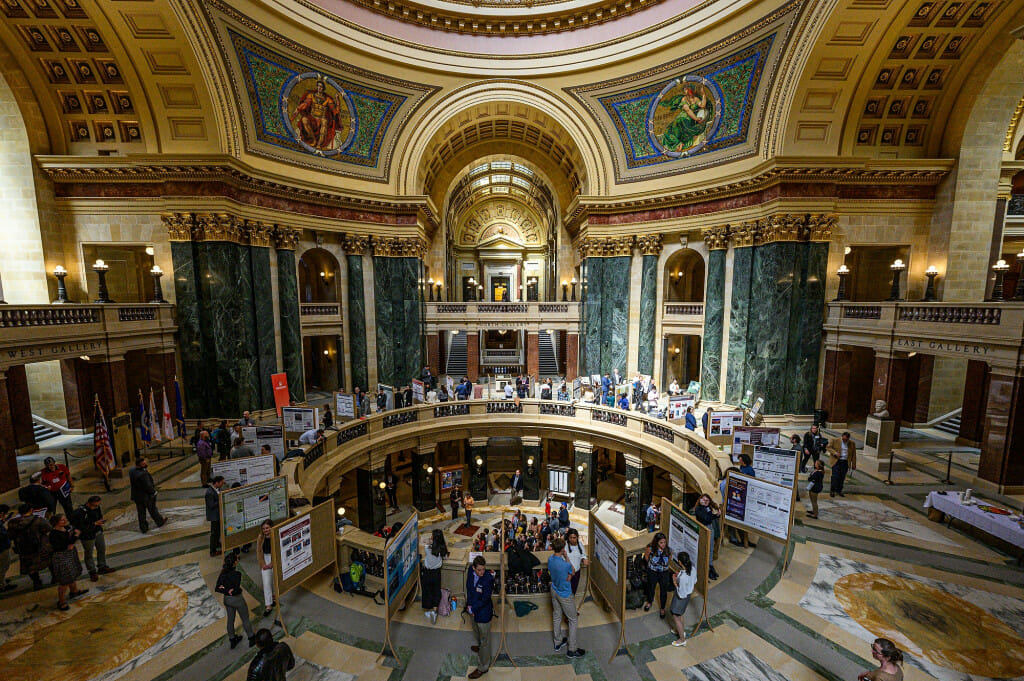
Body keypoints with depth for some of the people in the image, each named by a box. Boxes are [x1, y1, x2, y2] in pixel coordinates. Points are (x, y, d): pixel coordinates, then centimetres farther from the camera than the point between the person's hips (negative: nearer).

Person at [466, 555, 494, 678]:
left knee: (484, 639, 12)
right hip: (474, 609, 7)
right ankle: (480, 647, 62)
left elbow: (485, 599, -24)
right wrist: (469, 604, -7)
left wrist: (472, 609, -15)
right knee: (476, 631, 32)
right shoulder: (471, 572, -15)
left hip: (484, 612, -7)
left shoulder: (489, 578, -32)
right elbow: (469, 587, -1)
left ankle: (483, 667, 33)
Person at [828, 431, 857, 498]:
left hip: (845, 462, 3)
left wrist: (853, 465, 8)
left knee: (842, 477, 4)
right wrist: (835, 453, -16)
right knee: (835, 476, -6)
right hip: (836, 461, -3)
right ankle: (832, 491, 3)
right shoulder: (835, 441, -3)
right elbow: (829, 447, 1)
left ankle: (839, 491, 18)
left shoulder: (852, 443, 5)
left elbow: (853, 455, 10)